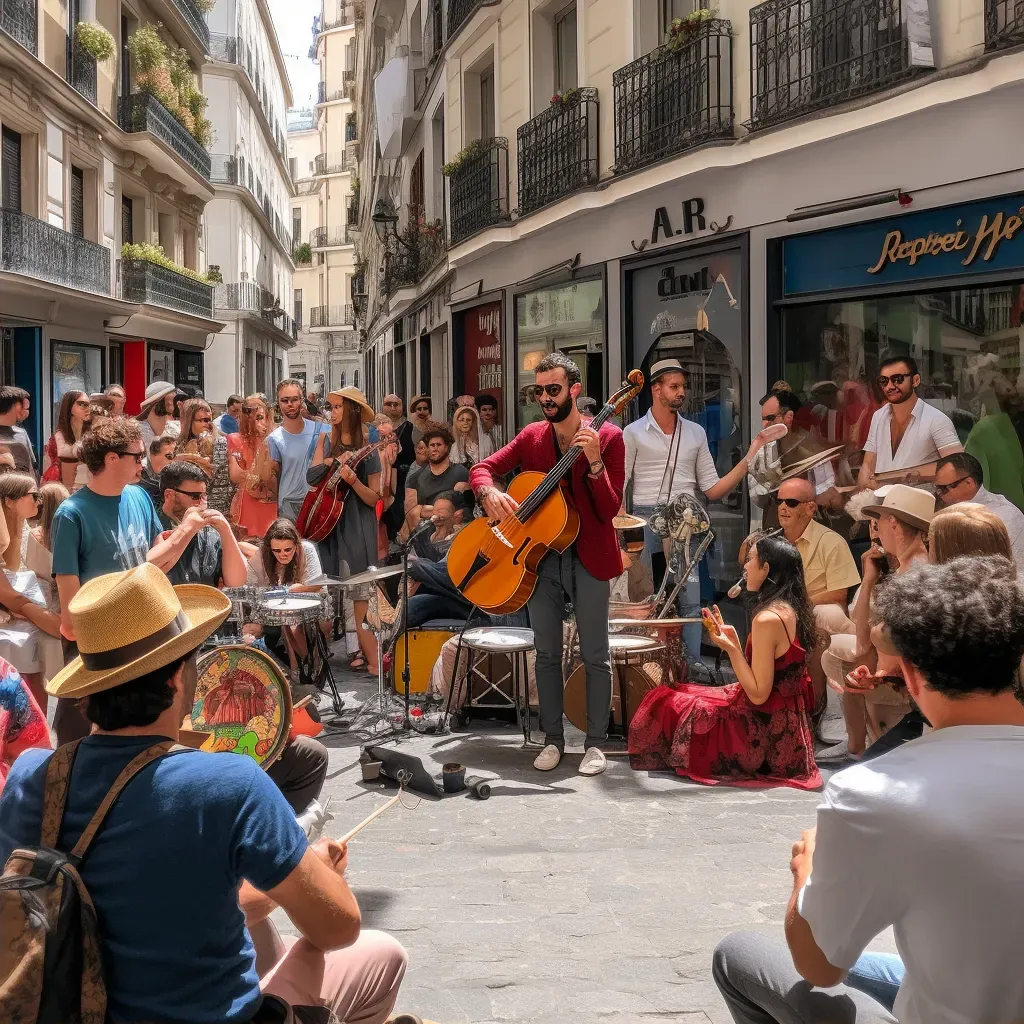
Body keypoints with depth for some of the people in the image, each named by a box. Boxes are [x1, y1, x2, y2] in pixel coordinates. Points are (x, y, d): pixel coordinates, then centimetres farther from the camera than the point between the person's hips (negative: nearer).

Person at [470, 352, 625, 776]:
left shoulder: (607, 437, -7)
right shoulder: (531, 436, 6)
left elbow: (609, 510, -12)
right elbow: (482, 468, 7)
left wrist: (593, 462, -26)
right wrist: (489, 491, -16)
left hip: (588, 558, -4)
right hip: (541, 557, 4)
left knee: (595, 656, 2)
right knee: (547, 653, 10)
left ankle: (595, 742, 12)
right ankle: (553, 738, 21)